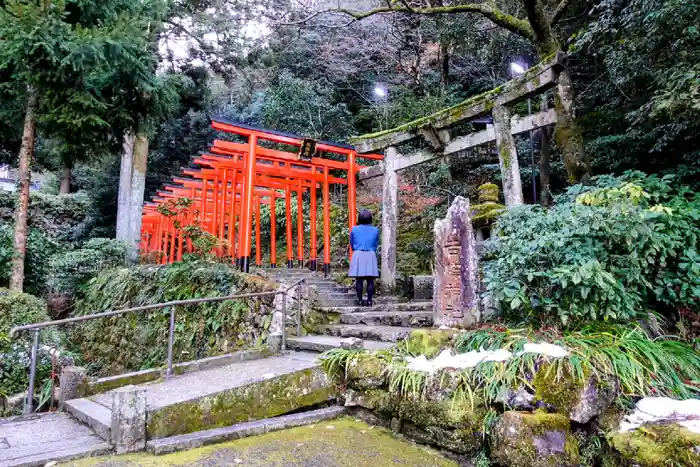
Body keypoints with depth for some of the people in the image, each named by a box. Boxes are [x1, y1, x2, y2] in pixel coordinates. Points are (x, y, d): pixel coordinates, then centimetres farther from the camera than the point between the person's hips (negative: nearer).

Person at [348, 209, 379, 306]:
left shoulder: (354, 229, 0)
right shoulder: (375, 230, 2)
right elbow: (376, 245, 12)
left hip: (358, 255, 0)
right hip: (371, 256, 1)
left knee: (359, 279, 3)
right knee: (370, 280, 2)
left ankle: (360, 300, 6)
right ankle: (369, 300, 2)